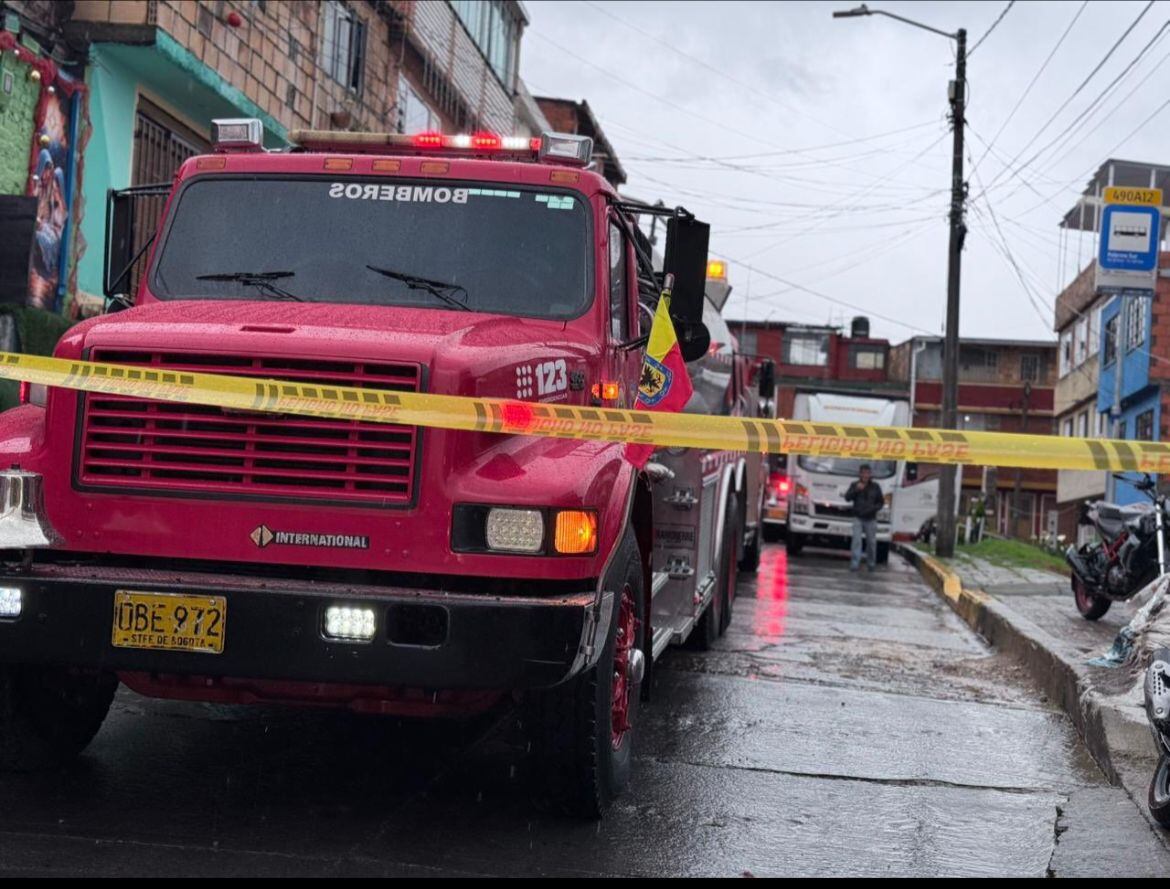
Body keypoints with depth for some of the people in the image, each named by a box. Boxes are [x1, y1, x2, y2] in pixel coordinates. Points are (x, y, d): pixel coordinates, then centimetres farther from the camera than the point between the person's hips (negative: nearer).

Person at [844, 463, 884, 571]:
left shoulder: (875, 487, 3)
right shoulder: (854, 485, 2)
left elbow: (881, 502, 6)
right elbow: (847, 497, -8)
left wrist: (874, 508, -13)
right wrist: (856, 490, -22)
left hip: (871, 519, 1)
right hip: (858, 518, -1)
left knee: (871, 542, 5)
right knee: (856, 540, -12)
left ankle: (871, 563, 20)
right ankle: (854, 563, -16)